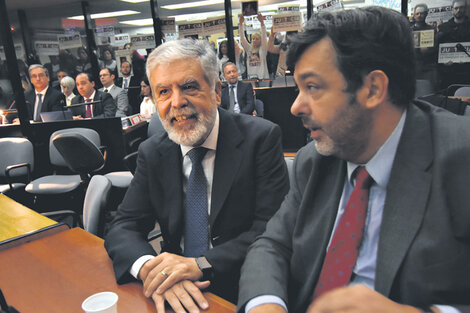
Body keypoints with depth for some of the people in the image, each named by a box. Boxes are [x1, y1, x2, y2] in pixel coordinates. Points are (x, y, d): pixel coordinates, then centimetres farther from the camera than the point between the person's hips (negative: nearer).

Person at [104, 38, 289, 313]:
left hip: (243, 291, -2)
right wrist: (148, 267, -21)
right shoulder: (152, 153, 3)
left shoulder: (261, 138, -9)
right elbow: (123, 229, 0)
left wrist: (201, 265, -24)